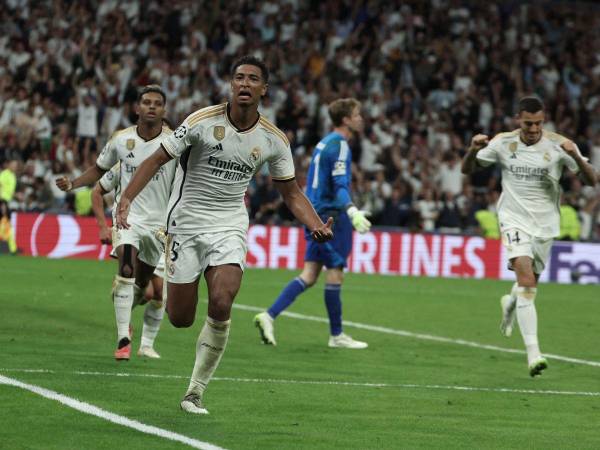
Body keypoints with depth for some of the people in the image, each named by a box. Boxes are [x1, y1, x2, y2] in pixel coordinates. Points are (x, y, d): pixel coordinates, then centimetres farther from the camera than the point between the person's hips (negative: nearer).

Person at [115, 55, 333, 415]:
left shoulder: (274, 139, -2)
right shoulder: (202, 121, -11)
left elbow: (291, 193, 8)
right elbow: (157, 159, -7)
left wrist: (317, 226, -9)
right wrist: (126, 198, -19)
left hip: (230, 227, 1)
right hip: (187, 222, -1)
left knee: (221, 305, -22)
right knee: (180, 319, -3)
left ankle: (196, 392, -6)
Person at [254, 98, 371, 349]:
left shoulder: (325, 143, 17)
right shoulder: (339, 145, -12)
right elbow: (340, 185, -22)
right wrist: (353, 213, -35)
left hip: (315, 213, 9)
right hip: (331, 216, -9)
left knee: (309, 275, 5)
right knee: (335, 274, -1)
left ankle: (269, 316, -6)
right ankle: (336, 335, 5)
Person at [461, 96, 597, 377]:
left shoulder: (557, 145, -8)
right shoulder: (503, 143, -5)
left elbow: (591, 180, -10)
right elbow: (467, 170, 5)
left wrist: (575, 156, -29)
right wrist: (473, 150, -18)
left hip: (545, 224, 2)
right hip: (514, 219, -2)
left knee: (529, 284, 12)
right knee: (526, 278, -21)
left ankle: (510, 304, 52)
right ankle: (533, 353, -27)